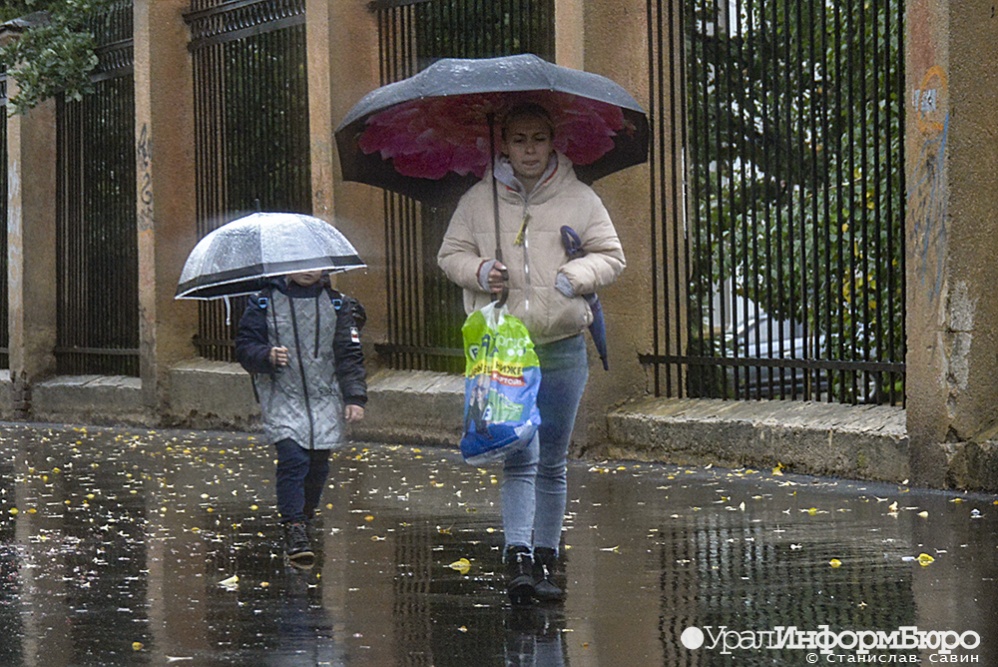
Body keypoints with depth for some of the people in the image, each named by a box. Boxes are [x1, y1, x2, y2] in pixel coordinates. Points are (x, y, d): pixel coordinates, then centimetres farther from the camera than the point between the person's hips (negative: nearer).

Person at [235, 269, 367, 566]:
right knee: (292, 460, -17)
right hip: (282, 399, -3)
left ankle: (305, 516, 27)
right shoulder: (265, 303, 1)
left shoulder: (336, 305, 6)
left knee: (318, 465, 4)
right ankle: (294, 530, -17)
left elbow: (350, 354, 7)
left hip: (325, 401, 3)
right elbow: (245, 346, 1)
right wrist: (267, 356, -20)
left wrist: (355, 397, -2)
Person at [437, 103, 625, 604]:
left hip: (561, 348, 2)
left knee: (552, 463, 9)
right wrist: (479, 271, -8)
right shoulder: (478, 200, 5)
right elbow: (450, 253, 13)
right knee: (520, 457, -13)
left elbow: (611, 256, 8)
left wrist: (575, 276, -10)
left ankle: (545, 562, 17)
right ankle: (518, 559, -17)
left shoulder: (579, 199, 5)